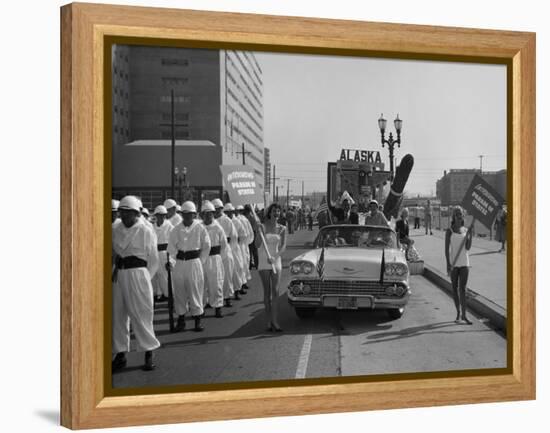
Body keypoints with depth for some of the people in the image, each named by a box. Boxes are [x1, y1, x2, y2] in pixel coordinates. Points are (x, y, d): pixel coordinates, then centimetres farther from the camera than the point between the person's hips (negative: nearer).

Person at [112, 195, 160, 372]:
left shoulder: (146, 232, -5)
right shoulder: (115, 231, 7)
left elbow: (153, 260, 0)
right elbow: (112, 253, 14)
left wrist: (144, 278, -3)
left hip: (137, 274, -5)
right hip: (118, 275, 5)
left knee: (141, 314, -1)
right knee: (117, 315, 8)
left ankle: (149, 354, 11)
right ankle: (120, 354, 20)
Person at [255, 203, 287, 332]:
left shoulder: (282, 229, 3)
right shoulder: (262, 226, -2)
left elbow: (283, 246, -6)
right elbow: (257, 245, -7)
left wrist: (275, 257, -22)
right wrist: (261, 232, -20)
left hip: (276, 261, 2)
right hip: (264, 261, -2)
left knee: (275, 291, -5)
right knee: (267, 292, 0)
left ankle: (274, 320, -3)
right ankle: (270, 320, 5)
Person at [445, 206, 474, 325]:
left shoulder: (466, 230, 7)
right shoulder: (449, 231, -1)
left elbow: (468, 248, 0)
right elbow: (447, 249, -4)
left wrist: (470, 234, -10)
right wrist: (448, 264, -12)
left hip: (464, 263, 1)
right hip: (453, 263, -1)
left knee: (462, 289, -4)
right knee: (455, 288, 7)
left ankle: (463, 314, -7)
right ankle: (458, 312, 19)